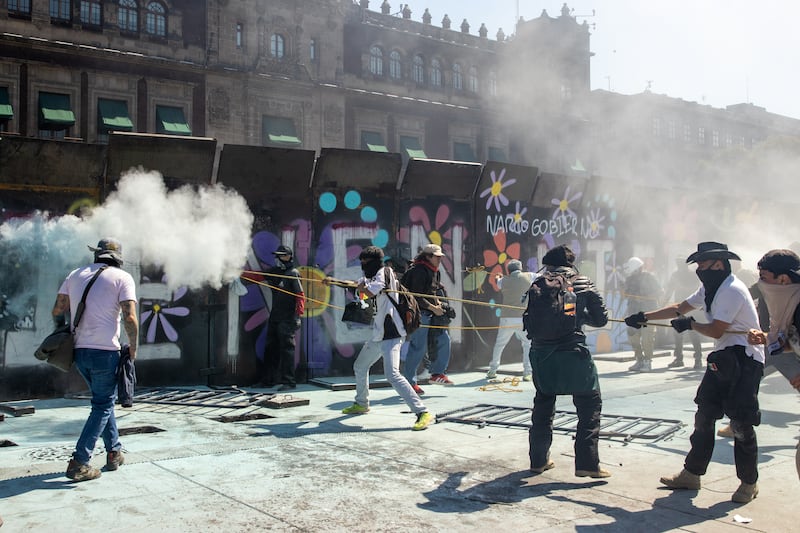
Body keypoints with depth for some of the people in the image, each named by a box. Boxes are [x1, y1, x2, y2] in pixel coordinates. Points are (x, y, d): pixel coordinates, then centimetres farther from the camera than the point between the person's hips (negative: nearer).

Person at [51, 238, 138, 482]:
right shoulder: (122, 278, -3)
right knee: (103, 405, 4)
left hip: (79, 350, 6)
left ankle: (114, 452, 25)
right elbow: (129, 317, -12)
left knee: (104, 400, 20)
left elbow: (57, 310, 11)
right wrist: (133, 348, 0)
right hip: (105, 351, -6)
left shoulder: (75, 275, 12)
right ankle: (79, 462, -3)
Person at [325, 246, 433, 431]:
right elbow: (355, 284, 32)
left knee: (392, 374, -23)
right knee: (360, 367, 23)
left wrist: (360, 286, -2)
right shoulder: (373, 276, 16)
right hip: (378, 335, 10)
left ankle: (423, 412, -25)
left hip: (390, 335, -10)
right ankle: (361, 404, 42)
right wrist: (333, 281, 35)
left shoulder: (384, 272, -10)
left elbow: (369, 292, -23)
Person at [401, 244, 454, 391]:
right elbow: (416, 296, -20)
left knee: (443, 339, 8)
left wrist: (437, 302, 6)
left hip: (431, 313, 10)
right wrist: (433, 308, -18)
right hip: (419, 313, -10)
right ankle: (409, 382, 3)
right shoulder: (419, 271, -16)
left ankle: (438, 373, 19)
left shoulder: (435, 272, 14)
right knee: (418, 347, -6)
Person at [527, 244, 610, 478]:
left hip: (541, 355, 3)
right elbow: (601, 318, 6)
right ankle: (587, 462, 3)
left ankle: (538, 459, 24)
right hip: (573, 354, -3)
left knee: (543, 406, 17)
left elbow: (530, 318, 9)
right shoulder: (583, 284, 2)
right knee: (589, 405, 9)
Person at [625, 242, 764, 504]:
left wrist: (690, 324, -3)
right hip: (722, 359, 9)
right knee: (704, 417, 9)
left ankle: (749, 483, 11)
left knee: (741, 422, -4)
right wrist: (644, 317, 13)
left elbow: (716, 330, -20)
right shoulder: (710, 288, 12)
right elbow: (679, 308, 18)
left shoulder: (732, 290, -18)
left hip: (745, 360, -9)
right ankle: (691, 474, 16)